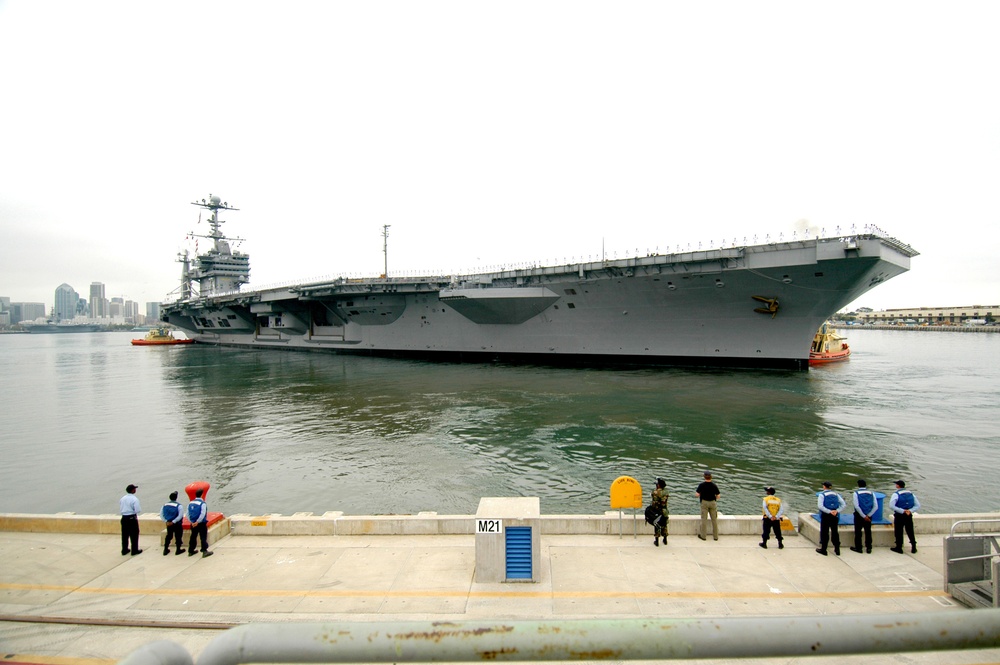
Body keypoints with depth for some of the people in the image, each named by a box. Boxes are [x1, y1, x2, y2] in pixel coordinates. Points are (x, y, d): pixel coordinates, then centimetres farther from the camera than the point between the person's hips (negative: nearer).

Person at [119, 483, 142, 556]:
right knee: (134, 535, 5)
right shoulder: (134, 499, -16)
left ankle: (124, 550, 25)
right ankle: (134, 550, 11)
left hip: (124, 518, 6)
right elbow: (137, 510, -21)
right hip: (132, 518, -6)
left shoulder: (123, 498, 4)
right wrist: (140, 510, 0)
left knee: (125, 535, 16)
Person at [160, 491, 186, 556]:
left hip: (168, 524, 5)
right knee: (178, 536, 8)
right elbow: (180, 516, -21)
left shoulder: (165, 505, 1)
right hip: (177, 524, -5)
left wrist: (166, 521, -1)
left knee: (168, 536, 19)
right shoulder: (178, 505, -15)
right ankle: (178, 550, 15)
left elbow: (161, 514, 2)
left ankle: (165, 550, 23)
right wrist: (173, 521, -13)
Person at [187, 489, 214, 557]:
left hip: (193, 524, 6)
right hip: (202, 523, -6)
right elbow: (202, 514, -22)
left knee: (193, 537, 18)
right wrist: (197, 522, -14)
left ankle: (191, 551, 27)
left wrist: (192, 522, 5)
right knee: (203, 537, -2)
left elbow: (188, 514, 6)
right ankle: (204, 551, -4)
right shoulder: (203, 503, -15)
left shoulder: (190, 503, 5)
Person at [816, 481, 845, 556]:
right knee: (835, 532, 15)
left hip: (825, 516, -4)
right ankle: (837, 550, 23)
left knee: (824, 533, 5)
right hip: (835, 516, 4)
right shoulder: (836, 494, 7)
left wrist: (829, 511, -18)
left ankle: (823, 550, 10)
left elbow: (820, 506, -19)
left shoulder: (822, 494, -6)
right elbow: (844, 505, 0)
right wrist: (837, 511, -9)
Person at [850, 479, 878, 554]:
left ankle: (858, 548, 10)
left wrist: (863, 516, -9)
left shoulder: (856, 493, -8)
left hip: (859, 516, -3)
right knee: (868, 532, 14)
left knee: (858, 532, 6)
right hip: (869, 516, 3)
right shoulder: (871, 493, 2)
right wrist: (868, 515, -6)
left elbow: (856, 506, -15)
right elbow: (876, 507, -4)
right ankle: (868, 548, 19)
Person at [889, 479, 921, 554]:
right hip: (909, 516, 5)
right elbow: (918, 506, 4)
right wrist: (910, 510, -9)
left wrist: (902, 511, -18)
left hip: (899, 516, -5)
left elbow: (891, 506, -22)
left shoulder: (896, 494, -11)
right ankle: (913, 548, 21)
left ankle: (899, 548, 12)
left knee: (898, 532, 6)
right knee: (910, 532, 16)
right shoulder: (911, 494, 6)